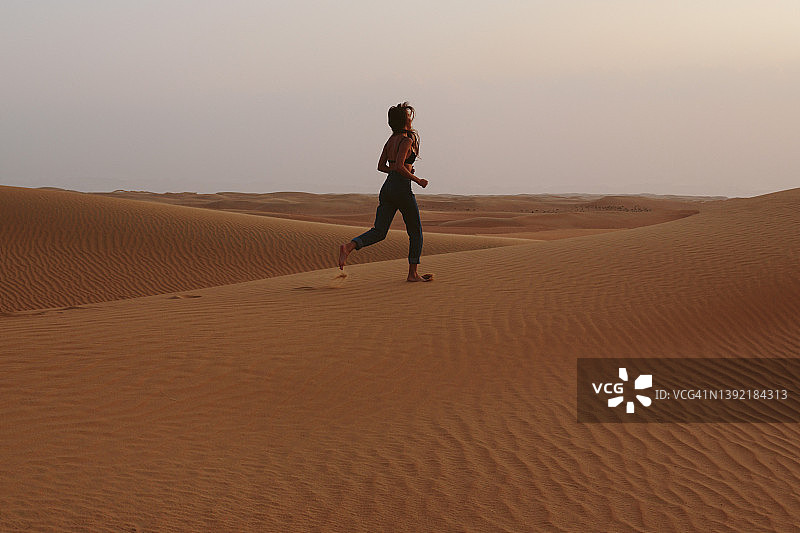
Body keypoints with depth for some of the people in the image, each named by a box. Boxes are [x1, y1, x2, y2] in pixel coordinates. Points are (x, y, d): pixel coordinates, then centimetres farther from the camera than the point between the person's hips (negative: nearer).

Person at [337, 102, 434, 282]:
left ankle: (349, 246, -22)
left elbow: (381, 166, 17)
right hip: (402, 189, -7)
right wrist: (417, 180, -11)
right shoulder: (407, 140, -10)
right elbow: (399, 166, -21)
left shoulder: (391, 140, 14)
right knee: (416, 233, 8)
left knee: (379, 232, 1)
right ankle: (413, 273, 9)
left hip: (387, 187, 7)